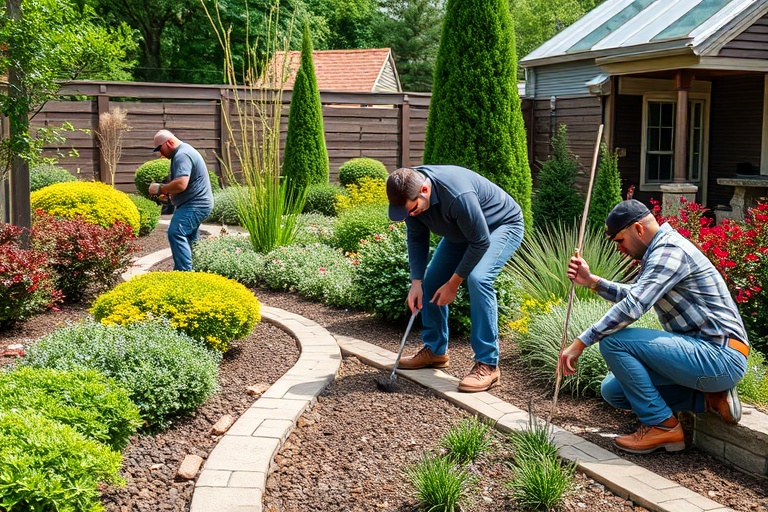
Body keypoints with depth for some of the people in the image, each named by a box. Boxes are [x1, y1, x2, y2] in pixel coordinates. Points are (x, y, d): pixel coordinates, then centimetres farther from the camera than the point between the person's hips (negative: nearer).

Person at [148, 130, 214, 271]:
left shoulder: (182, 156, -18)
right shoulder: (184, 151, 18)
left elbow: (181, 184, -31)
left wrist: (160, 188, -17)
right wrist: (168, 193, 15)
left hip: (195, 205, -12)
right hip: (196, 203, 12)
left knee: (175, 233, -23)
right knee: (188, 238, 20)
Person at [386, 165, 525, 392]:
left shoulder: (458, 195, -41)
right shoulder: (410, 191, -19)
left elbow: (480, 242, -30)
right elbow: (416, 238, -6)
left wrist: (454, 283, -22)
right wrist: (416, 281, -14)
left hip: (503, 225, -8)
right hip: (462, 231, 8)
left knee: (478, 278, -30)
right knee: (431, 282, 3)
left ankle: (488, 364, -23)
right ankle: (435, 351, 22)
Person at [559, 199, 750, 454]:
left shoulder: (670, 250, -17)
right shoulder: (659, 251, 15)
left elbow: (632, 306, -26)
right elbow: (632, 294, 26)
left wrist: (580, 343, -22)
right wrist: (591, 281, 10)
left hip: (722, 357, -11)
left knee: (613, 341, -19)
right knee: (612, 390, 10)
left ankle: (661, 425, -8)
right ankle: (708, 398, 7)